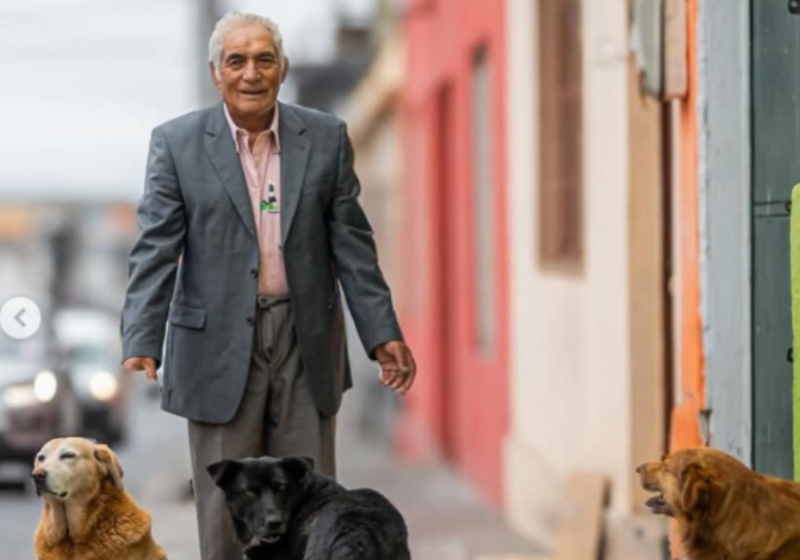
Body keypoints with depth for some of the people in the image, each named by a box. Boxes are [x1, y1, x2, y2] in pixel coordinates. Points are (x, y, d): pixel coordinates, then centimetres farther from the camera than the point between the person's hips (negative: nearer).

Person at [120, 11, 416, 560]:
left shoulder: (326, 138, 3)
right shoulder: (177, 142, -2)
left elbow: (352, 244, 5)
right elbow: (155, 249, -7)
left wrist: (383, 333, 0)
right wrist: (142, 344, -17)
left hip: (307, 343, 2)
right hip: (219, 345, -1)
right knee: (226, 508, 3)